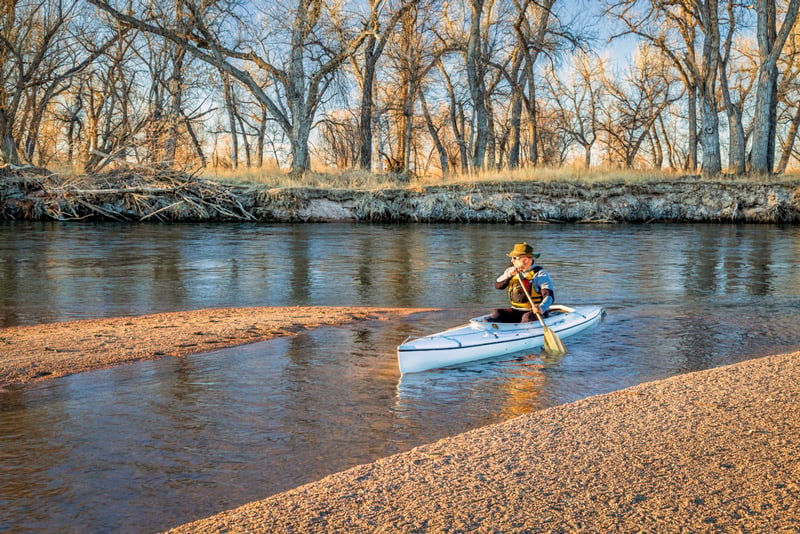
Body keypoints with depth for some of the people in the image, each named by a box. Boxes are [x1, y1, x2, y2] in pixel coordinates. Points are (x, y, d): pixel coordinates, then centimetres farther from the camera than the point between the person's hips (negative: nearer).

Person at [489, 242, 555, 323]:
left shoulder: (540, 274, -10)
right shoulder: (511, 270, 9)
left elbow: (549, 295, -20)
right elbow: (497, 285, 1)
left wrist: (541, 308, -41)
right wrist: (508, 275, -17)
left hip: (534, 313, -5)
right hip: (515, 311, 5)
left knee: (527, 317, -36)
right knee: (497, 313, -20)